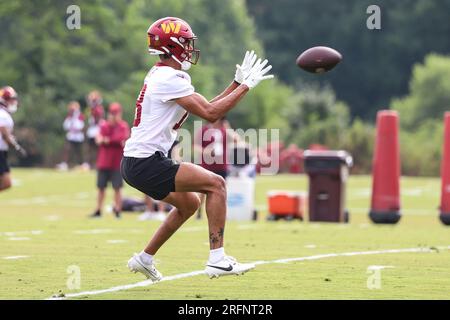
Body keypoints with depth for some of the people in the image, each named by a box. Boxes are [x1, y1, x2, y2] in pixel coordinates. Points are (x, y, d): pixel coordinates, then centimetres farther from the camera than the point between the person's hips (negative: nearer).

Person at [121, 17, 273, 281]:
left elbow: (207, 110, 17)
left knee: (189, 203, 26)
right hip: (145, 163, -10)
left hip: (136, 162, 10)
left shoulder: (164, 75, 16)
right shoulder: (169, 78, -15)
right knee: (215, 183, -12)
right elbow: (210, 113, -20)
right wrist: (246, 86, -12)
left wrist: (238, 83, 12)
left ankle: (145, 259, 32)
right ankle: (217, 258, -16)